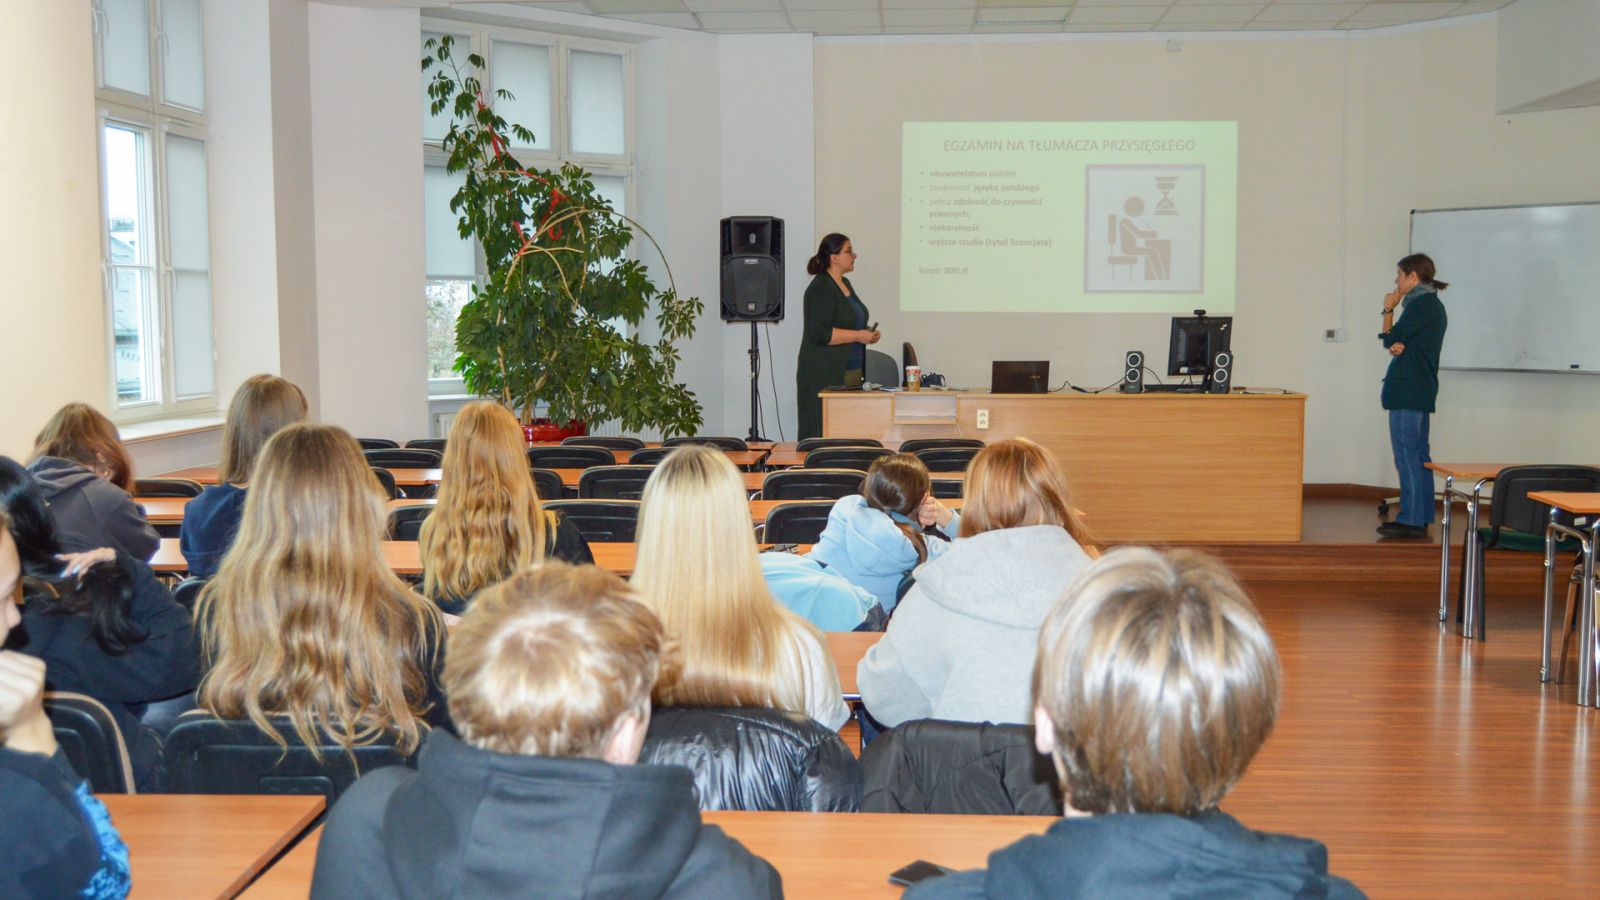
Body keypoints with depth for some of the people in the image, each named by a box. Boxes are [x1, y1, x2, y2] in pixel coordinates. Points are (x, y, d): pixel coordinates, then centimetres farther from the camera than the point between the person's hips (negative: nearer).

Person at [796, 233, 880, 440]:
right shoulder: (821, 289, -13)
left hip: (851, 371, 9)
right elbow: (820, 333, -22)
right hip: (826, 374, -9)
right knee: (824, 432, -7)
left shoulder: (845, 284, 16)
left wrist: (867, 333, 11)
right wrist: (857, 336, -17)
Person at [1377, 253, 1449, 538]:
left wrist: (1388, 310, 2)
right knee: (1418, 454, 12)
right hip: (1421, 389, 10)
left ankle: (1411, 520, -8)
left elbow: (1390, 339, -10)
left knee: (1407, 454, -9)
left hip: (1408, 389, -10)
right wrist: (1397, 346, -1)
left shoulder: (1421, 305, -13)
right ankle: (1420, 518, 17)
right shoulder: (1433, 305, 18)